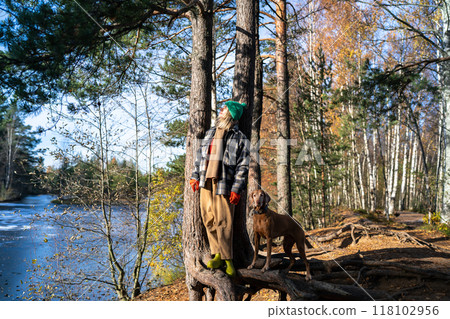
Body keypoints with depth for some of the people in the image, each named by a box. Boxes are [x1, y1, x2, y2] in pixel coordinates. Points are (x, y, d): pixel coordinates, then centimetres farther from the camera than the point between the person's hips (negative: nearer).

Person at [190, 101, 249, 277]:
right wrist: (195, 176, 11)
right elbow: (200, 155, 21)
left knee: (223, 222, -7)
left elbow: (242, 166, -4)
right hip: (206, 183, 5)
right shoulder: (211, 132, 17)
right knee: (209, 220, 5)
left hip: (224, 184, -5)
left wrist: (237, 189, -12)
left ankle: (227, 259, 5)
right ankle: (217, 255, 15)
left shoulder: (239, 138, 1)